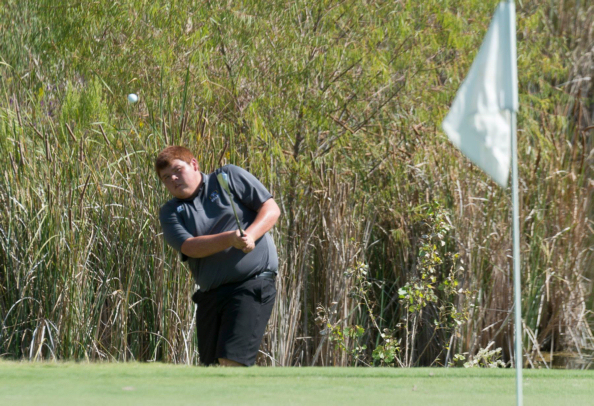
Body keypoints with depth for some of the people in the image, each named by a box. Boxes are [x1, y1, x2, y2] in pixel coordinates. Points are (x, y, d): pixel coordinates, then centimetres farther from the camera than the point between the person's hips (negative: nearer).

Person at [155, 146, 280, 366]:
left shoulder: (230, 176, 6)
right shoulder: (170, 212, 11)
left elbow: (271, 209, 3)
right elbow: (189, 247, -6)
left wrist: (250, 235, -16)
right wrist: (230, 239, -21)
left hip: (252, 284, -5)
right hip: (210, 293, 5)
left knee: (231, 359, -17)